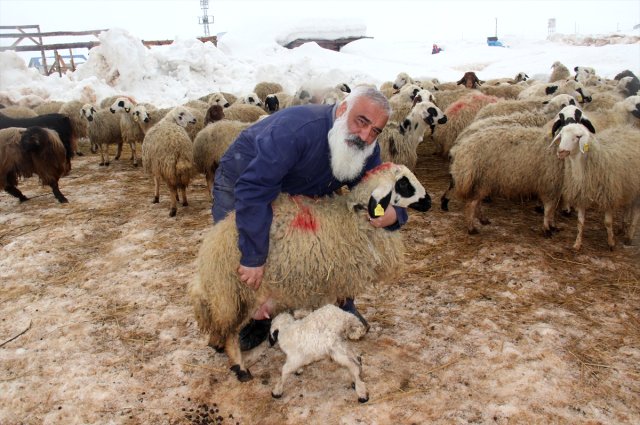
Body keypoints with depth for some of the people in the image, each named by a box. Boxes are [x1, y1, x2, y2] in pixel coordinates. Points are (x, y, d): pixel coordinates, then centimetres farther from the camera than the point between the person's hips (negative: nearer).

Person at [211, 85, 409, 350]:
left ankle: (342, 304, 21)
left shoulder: (367, 153, -20)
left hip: (296, 192, 5)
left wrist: (393, 216, -38)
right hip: (240, 178, -4)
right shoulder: (297, 129, -45)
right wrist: (253, 258, -47)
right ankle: (260, 317, 14)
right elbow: (252, 190, -48)